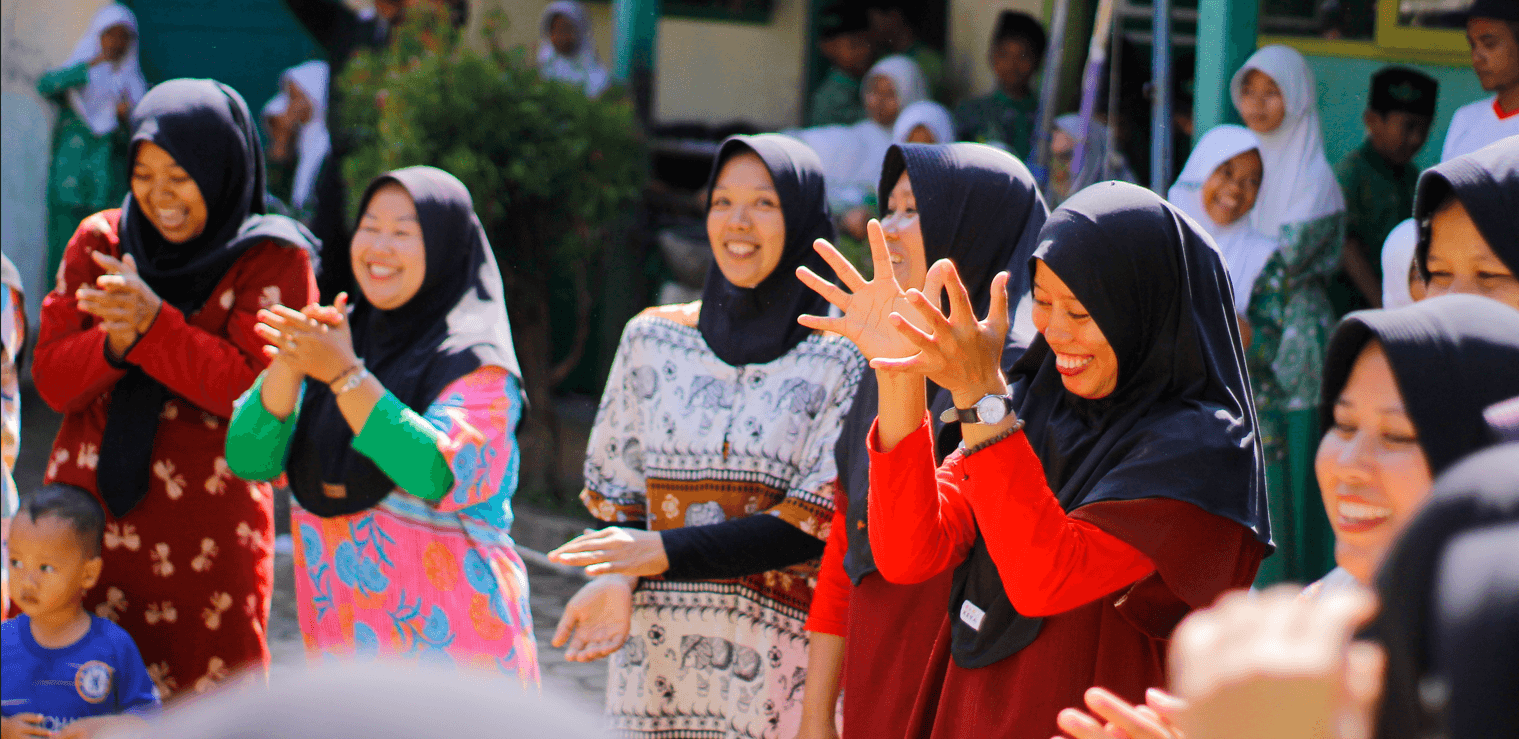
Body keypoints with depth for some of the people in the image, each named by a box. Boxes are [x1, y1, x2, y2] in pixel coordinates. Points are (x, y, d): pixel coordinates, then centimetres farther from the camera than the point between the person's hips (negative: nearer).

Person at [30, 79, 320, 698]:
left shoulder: (273, 262, -2)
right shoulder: (101, 241, 7)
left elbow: (255, 389, -13)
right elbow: (51, 380, 3)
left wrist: (154, 324, -23)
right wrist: (114, 341, -17)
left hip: (204, 536, -3)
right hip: (86, 511, 3)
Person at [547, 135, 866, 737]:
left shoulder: (843, 359, -3)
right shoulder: (652, 339, 9)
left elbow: (817, 521, -9)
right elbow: (616, 485, 12)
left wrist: (664, 551, -15)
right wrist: (616, 575, -9)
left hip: (778, 656, -3)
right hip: (656, 647, 3)